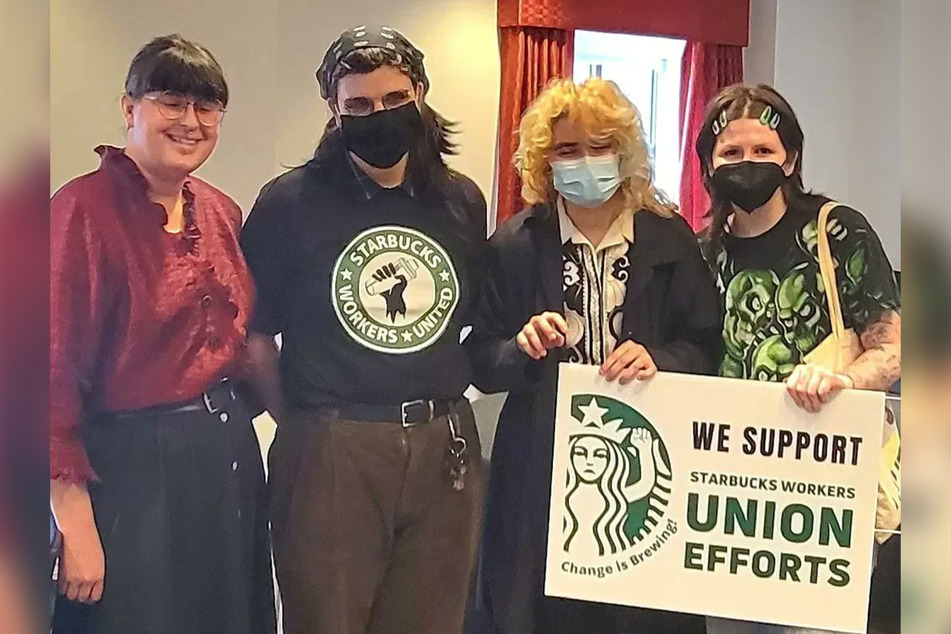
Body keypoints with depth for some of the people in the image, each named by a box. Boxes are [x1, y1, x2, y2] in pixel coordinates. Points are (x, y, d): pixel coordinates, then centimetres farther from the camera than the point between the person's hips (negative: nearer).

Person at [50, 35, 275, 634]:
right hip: (135, 467, -7)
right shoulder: (85, 208, -14)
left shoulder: (222, 211, 7)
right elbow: (58, 375, -16)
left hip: (231, 456, 7)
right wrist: (77, 527, -16)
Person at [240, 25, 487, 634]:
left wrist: (439, 413, 9)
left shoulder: (462, 201, 7)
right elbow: (254, 329, 2)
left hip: (446, 449, 4)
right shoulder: (290, 201, -4)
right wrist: (298, 420, 0)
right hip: (329, 452, -3)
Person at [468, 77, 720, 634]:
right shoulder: (516, 245, 2)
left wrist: (659, 360, -15)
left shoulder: (671, 238, 3)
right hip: (541, 474, 0)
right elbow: (481, 364, 3)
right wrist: (523, 349, -16)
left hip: (649, 466, 1)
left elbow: (707, 348, 5)